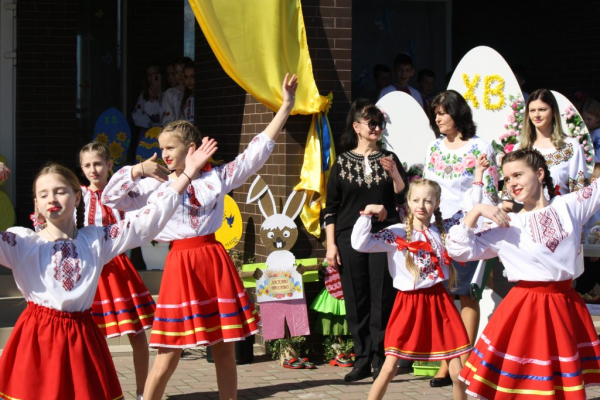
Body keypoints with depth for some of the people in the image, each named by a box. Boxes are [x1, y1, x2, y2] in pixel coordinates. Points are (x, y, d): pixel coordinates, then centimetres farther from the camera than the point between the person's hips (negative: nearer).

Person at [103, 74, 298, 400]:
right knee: (169, 354, 0)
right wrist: (137, 170, -9)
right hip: (180, 265, -1)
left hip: (215, 262, 1)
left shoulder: (218, 177, 5)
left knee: (224, 348, 7)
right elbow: (111, 198, 2)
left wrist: (286, 106, 3)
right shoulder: (157, 185, 3)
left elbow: (258, 149, 6)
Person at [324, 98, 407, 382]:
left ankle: (380, 359, 2)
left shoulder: (388, 158, 10)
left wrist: (394, 174, -9)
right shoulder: (343, 162, 7)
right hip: (351, 238, 0)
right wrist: (331, 244, 0)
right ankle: (362, 359, 8)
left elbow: (404, 198, 6)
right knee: (356, 300, 0)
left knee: (382, 299, -4)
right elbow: (331, 208, 7)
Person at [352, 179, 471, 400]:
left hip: (438, 301, 3)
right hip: (408, 303, -3)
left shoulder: (442, 231, 7)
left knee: (458, 372, 2)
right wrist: (366, 215, -18)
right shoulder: (396, 233, -3)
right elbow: (360, 244, -11)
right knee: (389, 369, -5)